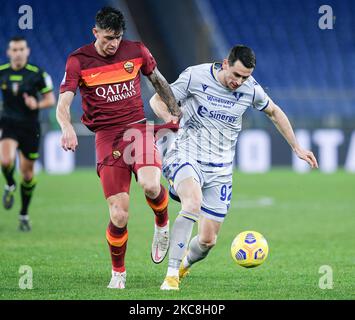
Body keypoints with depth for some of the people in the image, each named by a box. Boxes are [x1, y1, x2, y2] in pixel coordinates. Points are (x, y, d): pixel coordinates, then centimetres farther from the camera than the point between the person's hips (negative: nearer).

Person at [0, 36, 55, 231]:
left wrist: (37, 104, -21)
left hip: (30, 127, 0)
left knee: (27, 173, 8)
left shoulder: (38, 74, -7)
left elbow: (51, 99, -2)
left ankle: (24, 215, 26)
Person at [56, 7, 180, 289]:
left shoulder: (137, 51, 4)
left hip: (138, 128, 1)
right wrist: (67, 127, -30)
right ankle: (118, 273, 16)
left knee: (150, 185, -30)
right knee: (119, 215, -9)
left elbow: (159, 81, 20)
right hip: (106, 136, -1)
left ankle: (162, 225, 5)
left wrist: (177, 113, 18)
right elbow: (63, 103, -10)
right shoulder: (78, 61, -2)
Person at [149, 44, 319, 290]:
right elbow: (157, 100, -1)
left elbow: (274, 112, 18)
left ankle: (185, 264, 37)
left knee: (208, 240, 0)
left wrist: (296, 147, 19)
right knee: (193, 204, -35)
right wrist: (168, 116, -24)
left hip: (220, 170, 4)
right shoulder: (196, 76, -10)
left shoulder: (251, 89, -2)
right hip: (187, 156, -4)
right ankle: (171, 275, -29)